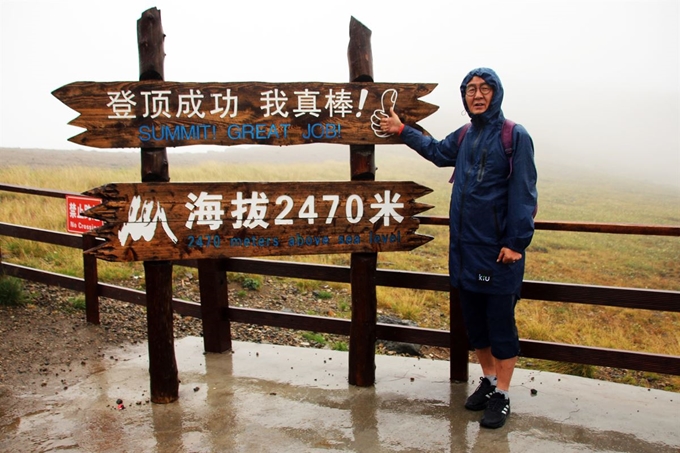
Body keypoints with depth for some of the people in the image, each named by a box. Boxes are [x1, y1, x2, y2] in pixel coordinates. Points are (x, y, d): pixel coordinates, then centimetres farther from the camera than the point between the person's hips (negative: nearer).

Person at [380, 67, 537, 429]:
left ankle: (502, 396, 16)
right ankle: (488, 380, 32)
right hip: (464, 246, 6)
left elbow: (523, 193, -11)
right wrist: (402, 130, 36)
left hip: (498, 250, -6)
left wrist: (516, 242, -16)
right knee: (474, 320, 15)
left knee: (501, 324, 3)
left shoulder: (515, 136, -8)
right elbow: (438, 152, 33)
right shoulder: (464, 137, 11)